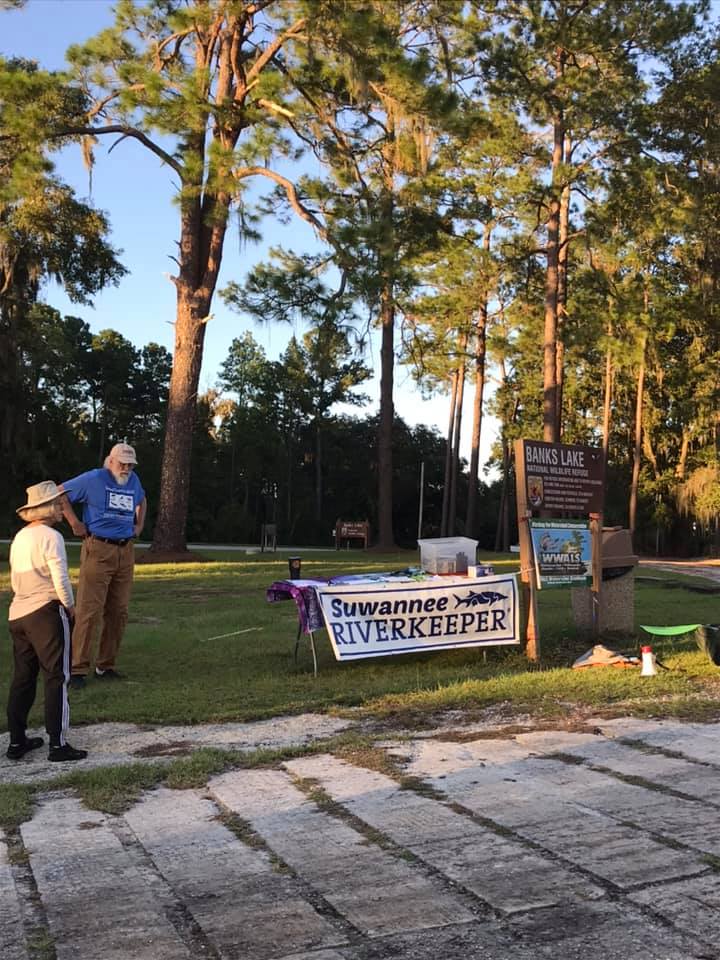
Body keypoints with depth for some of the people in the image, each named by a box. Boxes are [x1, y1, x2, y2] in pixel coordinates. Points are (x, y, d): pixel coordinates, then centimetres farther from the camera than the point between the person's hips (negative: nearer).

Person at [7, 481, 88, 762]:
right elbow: (61, 579, -15)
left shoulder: (19, 537, 14)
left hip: (17, 613, 8)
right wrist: (70, 606, -1)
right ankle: (58, 744, -1)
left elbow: (15, 580, 17)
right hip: (46, 612, -8)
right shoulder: (50, 537, -11)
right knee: (56, 678, -2)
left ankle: (17, 741, 19)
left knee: (22, 678, 14)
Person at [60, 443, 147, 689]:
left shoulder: (134, 481, 13)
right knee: (90, 611, -9)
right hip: (98, 550, -6)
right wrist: (74, 523, -4)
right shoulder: (94, 479, -4)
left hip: (126, 551, 6)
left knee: (118, 612, 8)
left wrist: (139, 525, 19)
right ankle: (78, 669, -5)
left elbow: (142, 501, 34)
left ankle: (106, 666, 18)